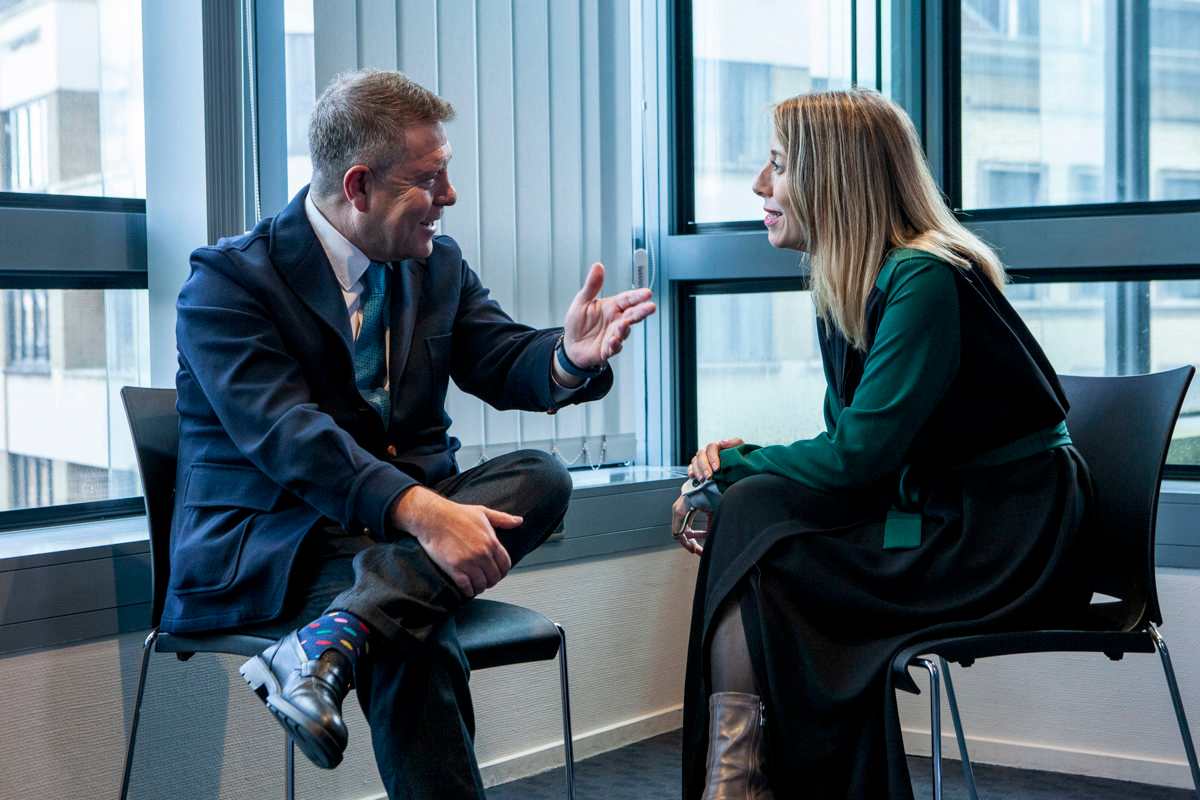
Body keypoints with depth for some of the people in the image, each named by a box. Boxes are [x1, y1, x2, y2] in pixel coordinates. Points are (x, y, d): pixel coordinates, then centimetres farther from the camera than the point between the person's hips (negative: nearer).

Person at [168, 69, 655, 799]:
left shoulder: (439, 265, 13)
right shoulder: (230, 280, -9)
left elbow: (506, 367, 6)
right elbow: (285, 433, -22)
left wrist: (571, 356, -20)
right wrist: (419, 512, -36)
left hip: (409, 518, 7)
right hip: (264, 541, -7)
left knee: (541, 475, -25)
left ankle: (338, 634, -37)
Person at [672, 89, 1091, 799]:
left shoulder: (925, 280, -18)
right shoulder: (847, 289, 10)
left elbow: (859, 454, -22)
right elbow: (850, 446, 10)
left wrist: (735, 468, -11)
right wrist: (742, 460, -7)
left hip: (1008, 538, -8)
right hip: (937, 513, 8)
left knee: (750, 522, -20)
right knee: (752, 502, -13)